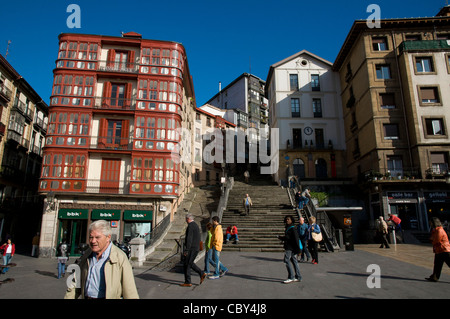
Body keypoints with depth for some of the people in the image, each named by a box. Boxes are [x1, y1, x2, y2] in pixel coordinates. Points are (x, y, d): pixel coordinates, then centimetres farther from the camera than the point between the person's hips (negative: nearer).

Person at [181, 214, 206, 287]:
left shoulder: (190, 226, -15)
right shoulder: (196, 225, 16)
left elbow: (189, 239, -22)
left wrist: (186, 250, -21)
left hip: (191, 249, -9)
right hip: (196, 248, 9)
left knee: (186, 265, 0)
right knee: (190, 263, 19)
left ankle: (187, 282, 6)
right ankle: (201, 274, 11)